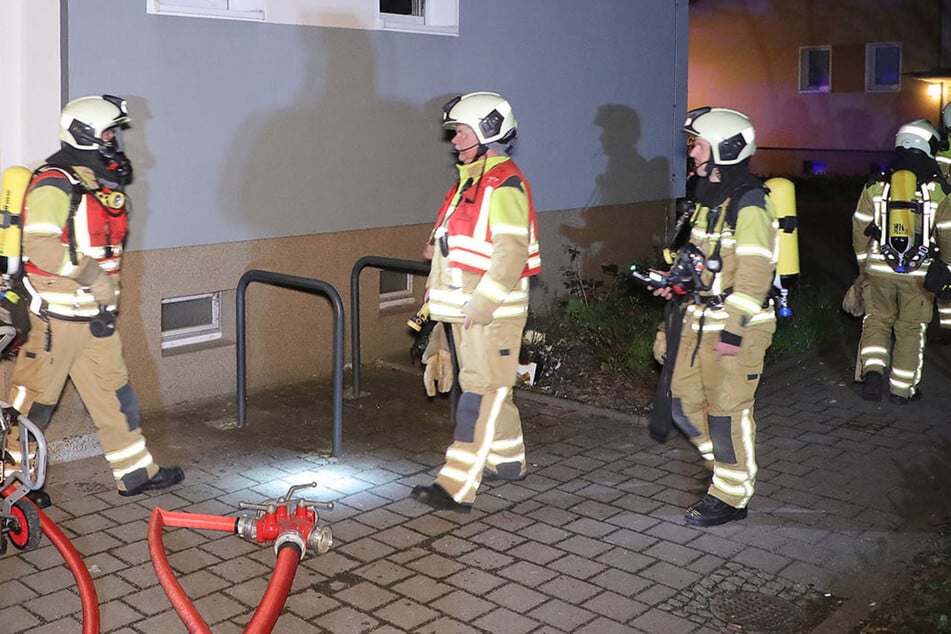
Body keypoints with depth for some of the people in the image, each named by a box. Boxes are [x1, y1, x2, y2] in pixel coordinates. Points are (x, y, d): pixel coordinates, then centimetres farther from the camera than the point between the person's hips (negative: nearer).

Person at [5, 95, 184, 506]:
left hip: (95, 314, 9)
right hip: (56, 315, -9)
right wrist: (90, 275, -26)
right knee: (36, 397, 3)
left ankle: (136, 472, 18)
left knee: (113, 391, 11)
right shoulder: (54, 184, -16)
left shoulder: (100, 183, 14)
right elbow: (40, 245, -26)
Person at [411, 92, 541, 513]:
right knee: (492, 388, 19)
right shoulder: (471, 180, 17)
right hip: (465, 307, 10)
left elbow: (511, 252, -24)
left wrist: (481, 304, -27)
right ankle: (507, 461, 33)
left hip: (493, 311, -10)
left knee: (481, 393, -9)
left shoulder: (505, 185, -15)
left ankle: (457, 488, -11)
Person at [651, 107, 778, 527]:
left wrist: (734, 330, -23)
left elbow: (753, 273, -21)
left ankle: (732, 497, 14)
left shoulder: (749, 205, -17)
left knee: (727, 411, 0)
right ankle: (733, 468, 30)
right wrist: (678, 282, 7)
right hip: (700, 319, 9)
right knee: (685, 404, 13)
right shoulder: (710, 197, 13)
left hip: (735, 325, -9)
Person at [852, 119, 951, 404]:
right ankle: (902, 388, 18)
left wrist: (863, 262, 17)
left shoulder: (876, 184, 2)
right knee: (911, 329, 11)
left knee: (877, 321, 16)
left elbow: (860, 228, 5)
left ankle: (872, 371, -4)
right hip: (919, 273, -1)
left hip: (879, 270, 1)